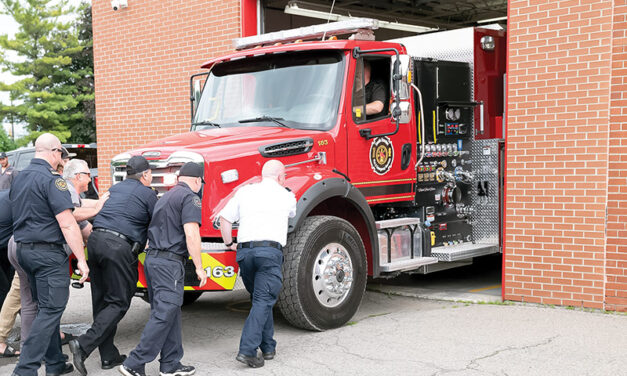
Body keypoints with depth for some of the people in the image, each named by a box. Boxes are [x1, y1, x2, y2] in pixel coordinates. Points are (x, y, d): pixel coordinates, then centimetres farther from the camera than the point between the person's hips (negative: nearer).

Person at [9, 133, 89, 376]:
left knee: (46, 308, 16)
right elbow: (67, 224, -20)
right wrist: (81, 259, -18)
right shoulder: (52, 180, -15)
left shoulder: (19, 179, 13)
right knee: (51, 309, -4)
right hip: (48, 253, -9)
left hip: (23, 249, 9)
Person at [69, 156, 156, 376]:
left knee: (101, 300, 11)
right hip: (120, 246, -7)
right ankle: (84, 345, -13)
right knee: (119, 303, 0)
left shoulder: (114, 190, 24)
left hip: (95, 240, 7)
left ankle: (109, 356, 15)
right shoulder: (147, 194, 4)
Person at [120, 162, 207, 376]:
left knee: (169, 312, 13)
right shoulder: (190, 198, -8)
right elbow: (191, 234, -16)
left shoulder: (166, 197, 21)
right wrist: (199, 267, -12)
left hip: (152, 259, 10)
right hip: (169, 262, -10)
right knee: (163, 315, -7)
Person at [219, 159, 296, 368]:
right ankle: (247, 350, -16)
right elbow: (292, 214, 33)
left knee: (262, 300, 17)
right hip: (270, 251, -4)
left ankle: (268, 347, 21)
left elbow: (224, 218, 7)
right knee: (263, 301, -5)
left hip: (244, 251, 4)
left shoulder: (244, 192, 13)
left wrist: (228, 243, 19)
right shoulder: (286, 196, 10)